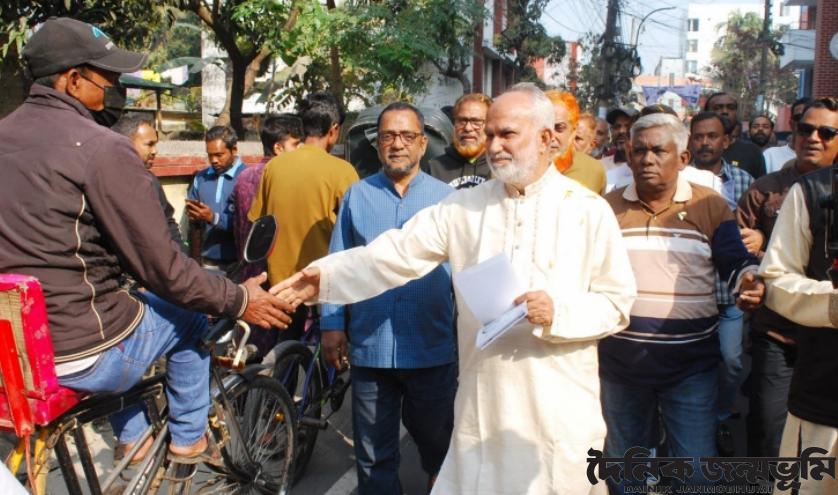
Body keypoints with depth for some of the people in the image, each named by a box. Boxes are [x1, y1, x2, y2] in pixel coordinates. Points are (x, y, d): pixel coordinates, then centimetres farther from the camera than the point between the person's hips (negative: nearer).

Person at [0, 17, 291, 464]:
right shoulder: (102, 148, -18)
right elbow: (161, 268, -17)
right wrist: (239, 300, -4)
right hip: (84, 353, -7)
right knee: (189, 317, 20)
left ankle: (133, 440, 42)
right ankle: (188, 437, 34)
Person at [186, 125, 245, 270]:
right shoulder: (200, 178, 10)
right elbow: (193, 218, 13)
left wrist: (214, 218, -23)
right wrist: (193, 216, -9)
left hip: (238, 262, -4)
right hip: (208, 261, 4)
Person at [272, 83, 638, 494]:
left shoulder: (588, 211, -2)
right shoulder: (465, 207, 4)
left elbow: (617, 303, -2)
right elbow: (397, 255, -3)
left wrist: (559, 312, -19)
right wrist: (327, 275, -15)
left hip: (559, 409, -2)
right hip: (483, 403, 2)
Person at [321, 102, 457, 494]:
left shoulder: (445, 197, 3)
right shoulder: (357, 195, 4)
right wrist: (331, 323, -2)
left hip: (432, 348, 0)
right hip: (370, 346, 0)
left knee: (436, 439, 19)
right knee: (373, 451, 12)